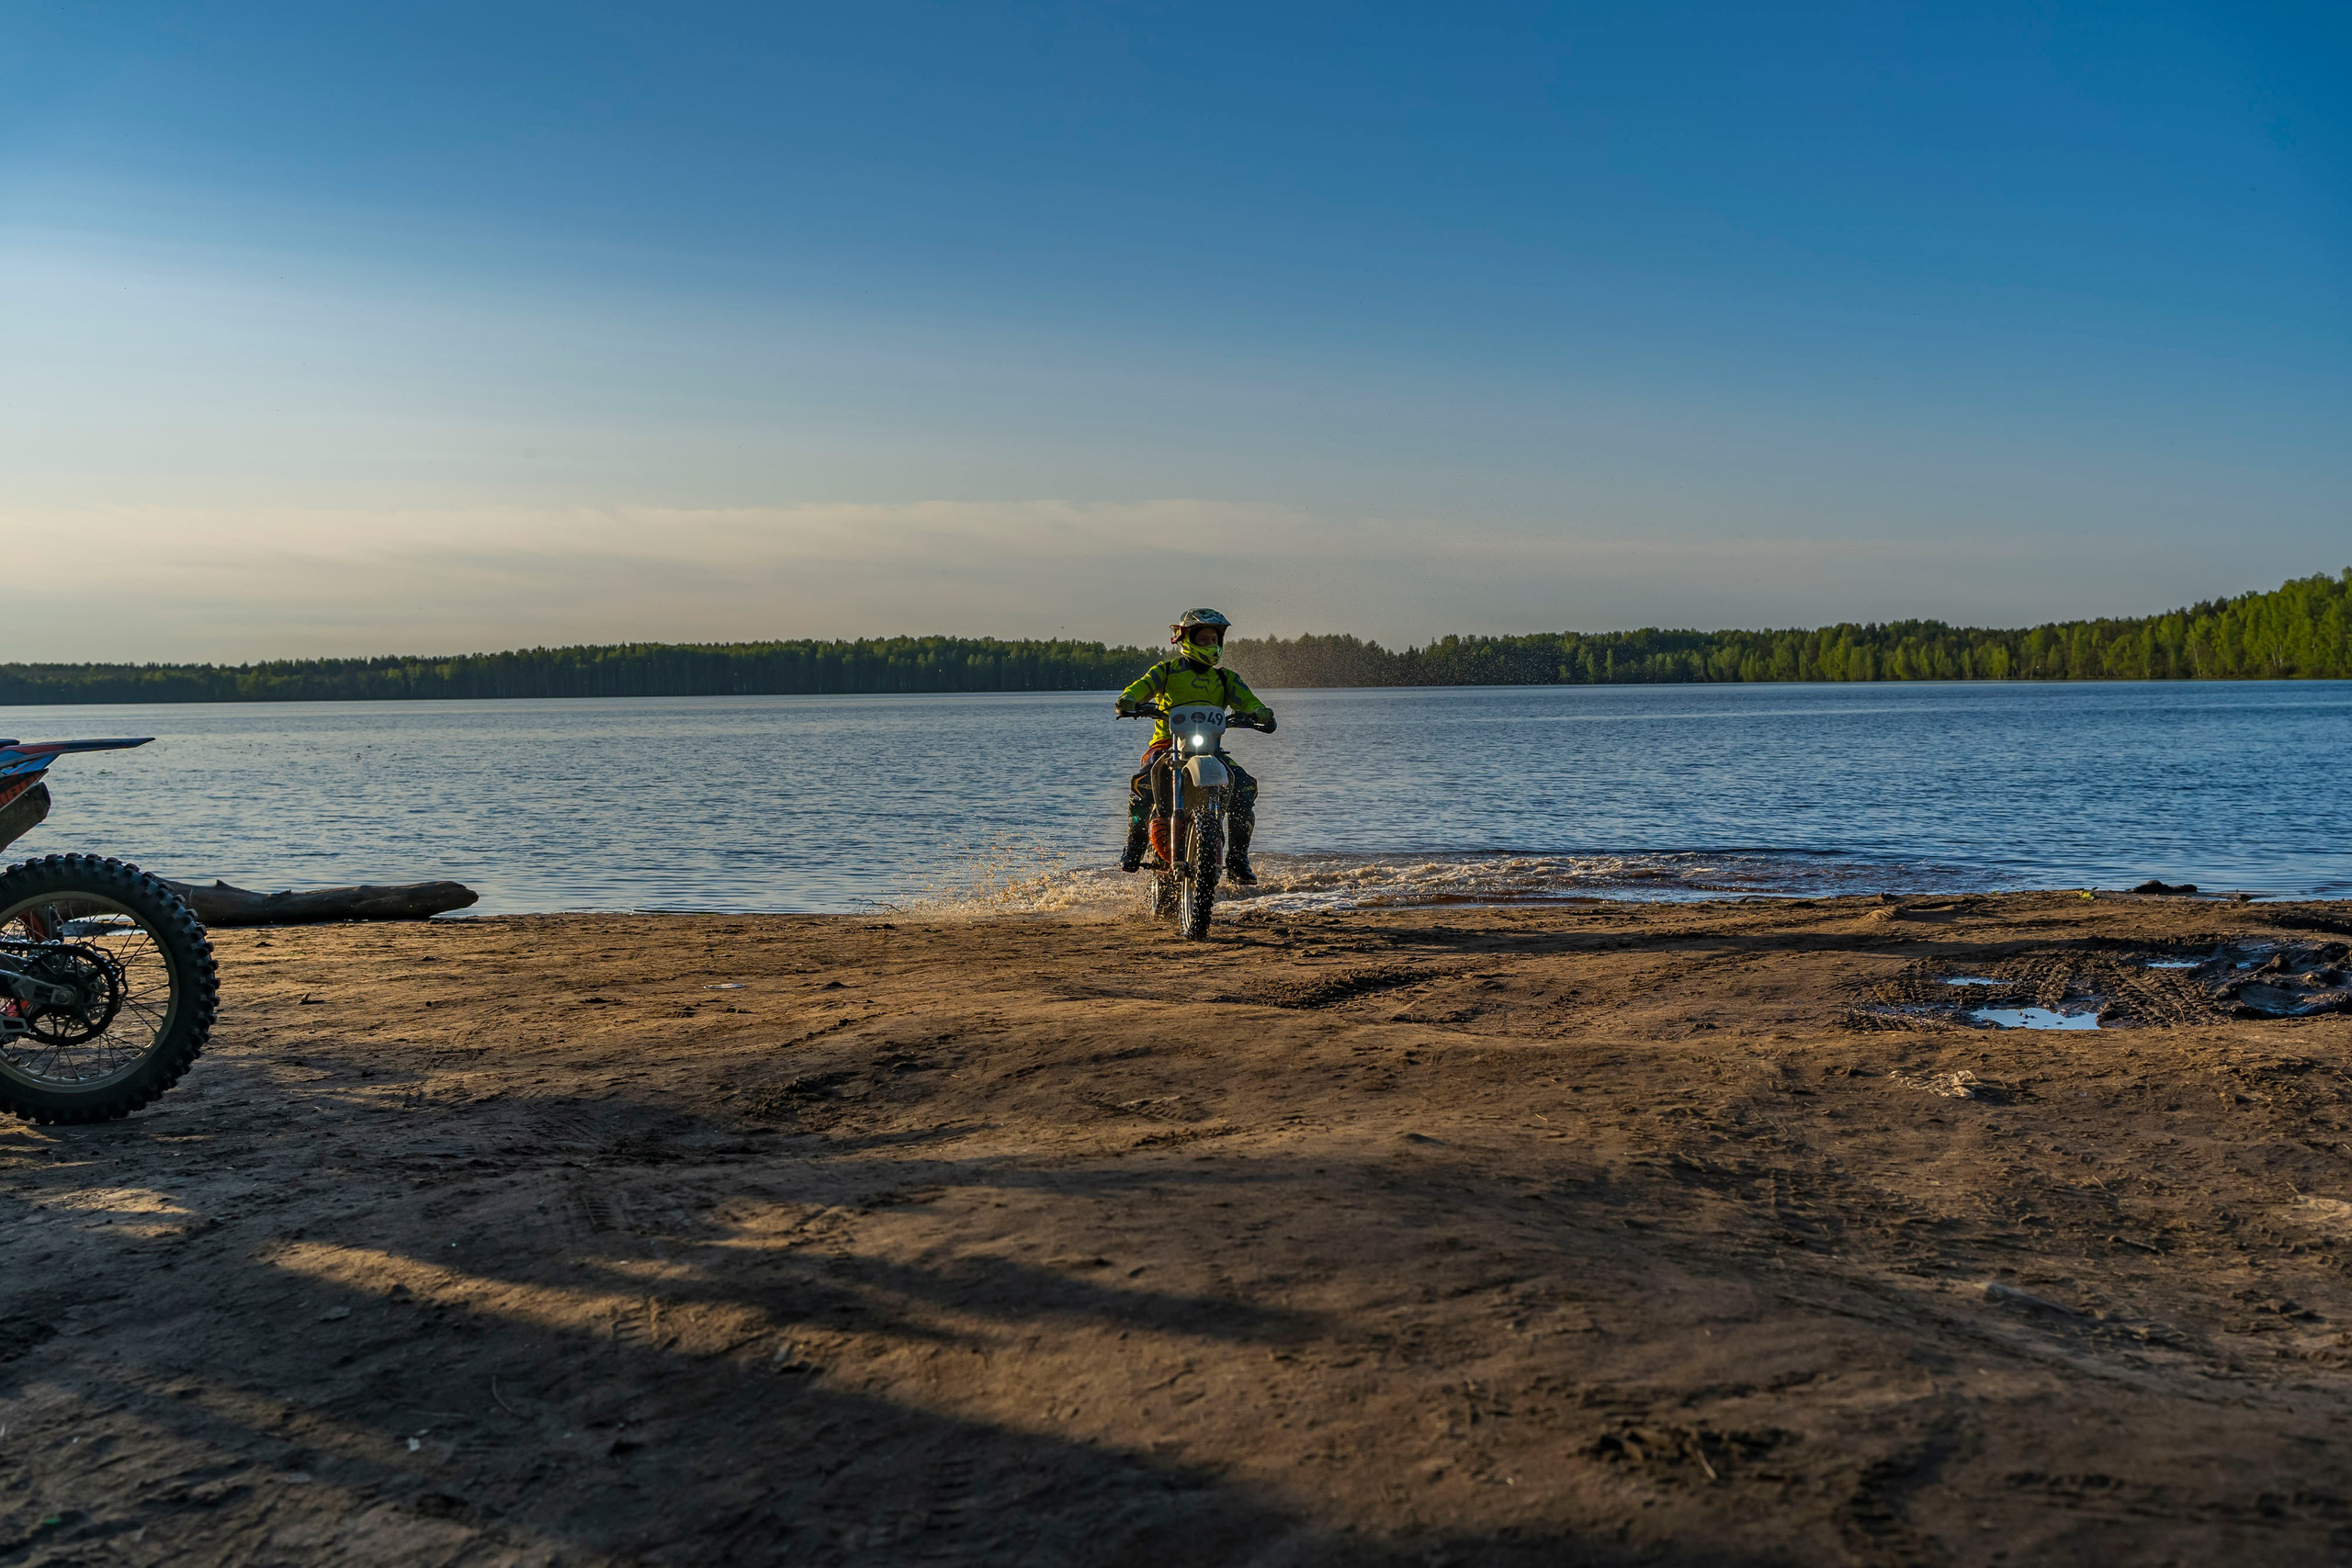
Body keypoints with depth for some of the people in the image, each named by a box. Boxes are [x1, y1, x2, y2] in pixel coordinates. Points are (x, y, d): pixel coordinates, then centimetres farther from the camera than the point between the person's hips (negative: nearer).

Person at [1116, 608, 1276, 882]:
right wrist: (1128, 699, -32)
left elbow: (1245, 700, -1)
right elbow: (1143, 685, -8)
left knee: (1245, 786, -20)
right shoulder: (1167, 670, 10)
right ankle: (1134, 848, -16)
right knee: (1143, 781, -32)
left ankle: (1237, 860, -10)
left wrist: (1259, 711, -25)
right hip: (1166, 744, -2)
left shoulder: (1225, 678, 16)